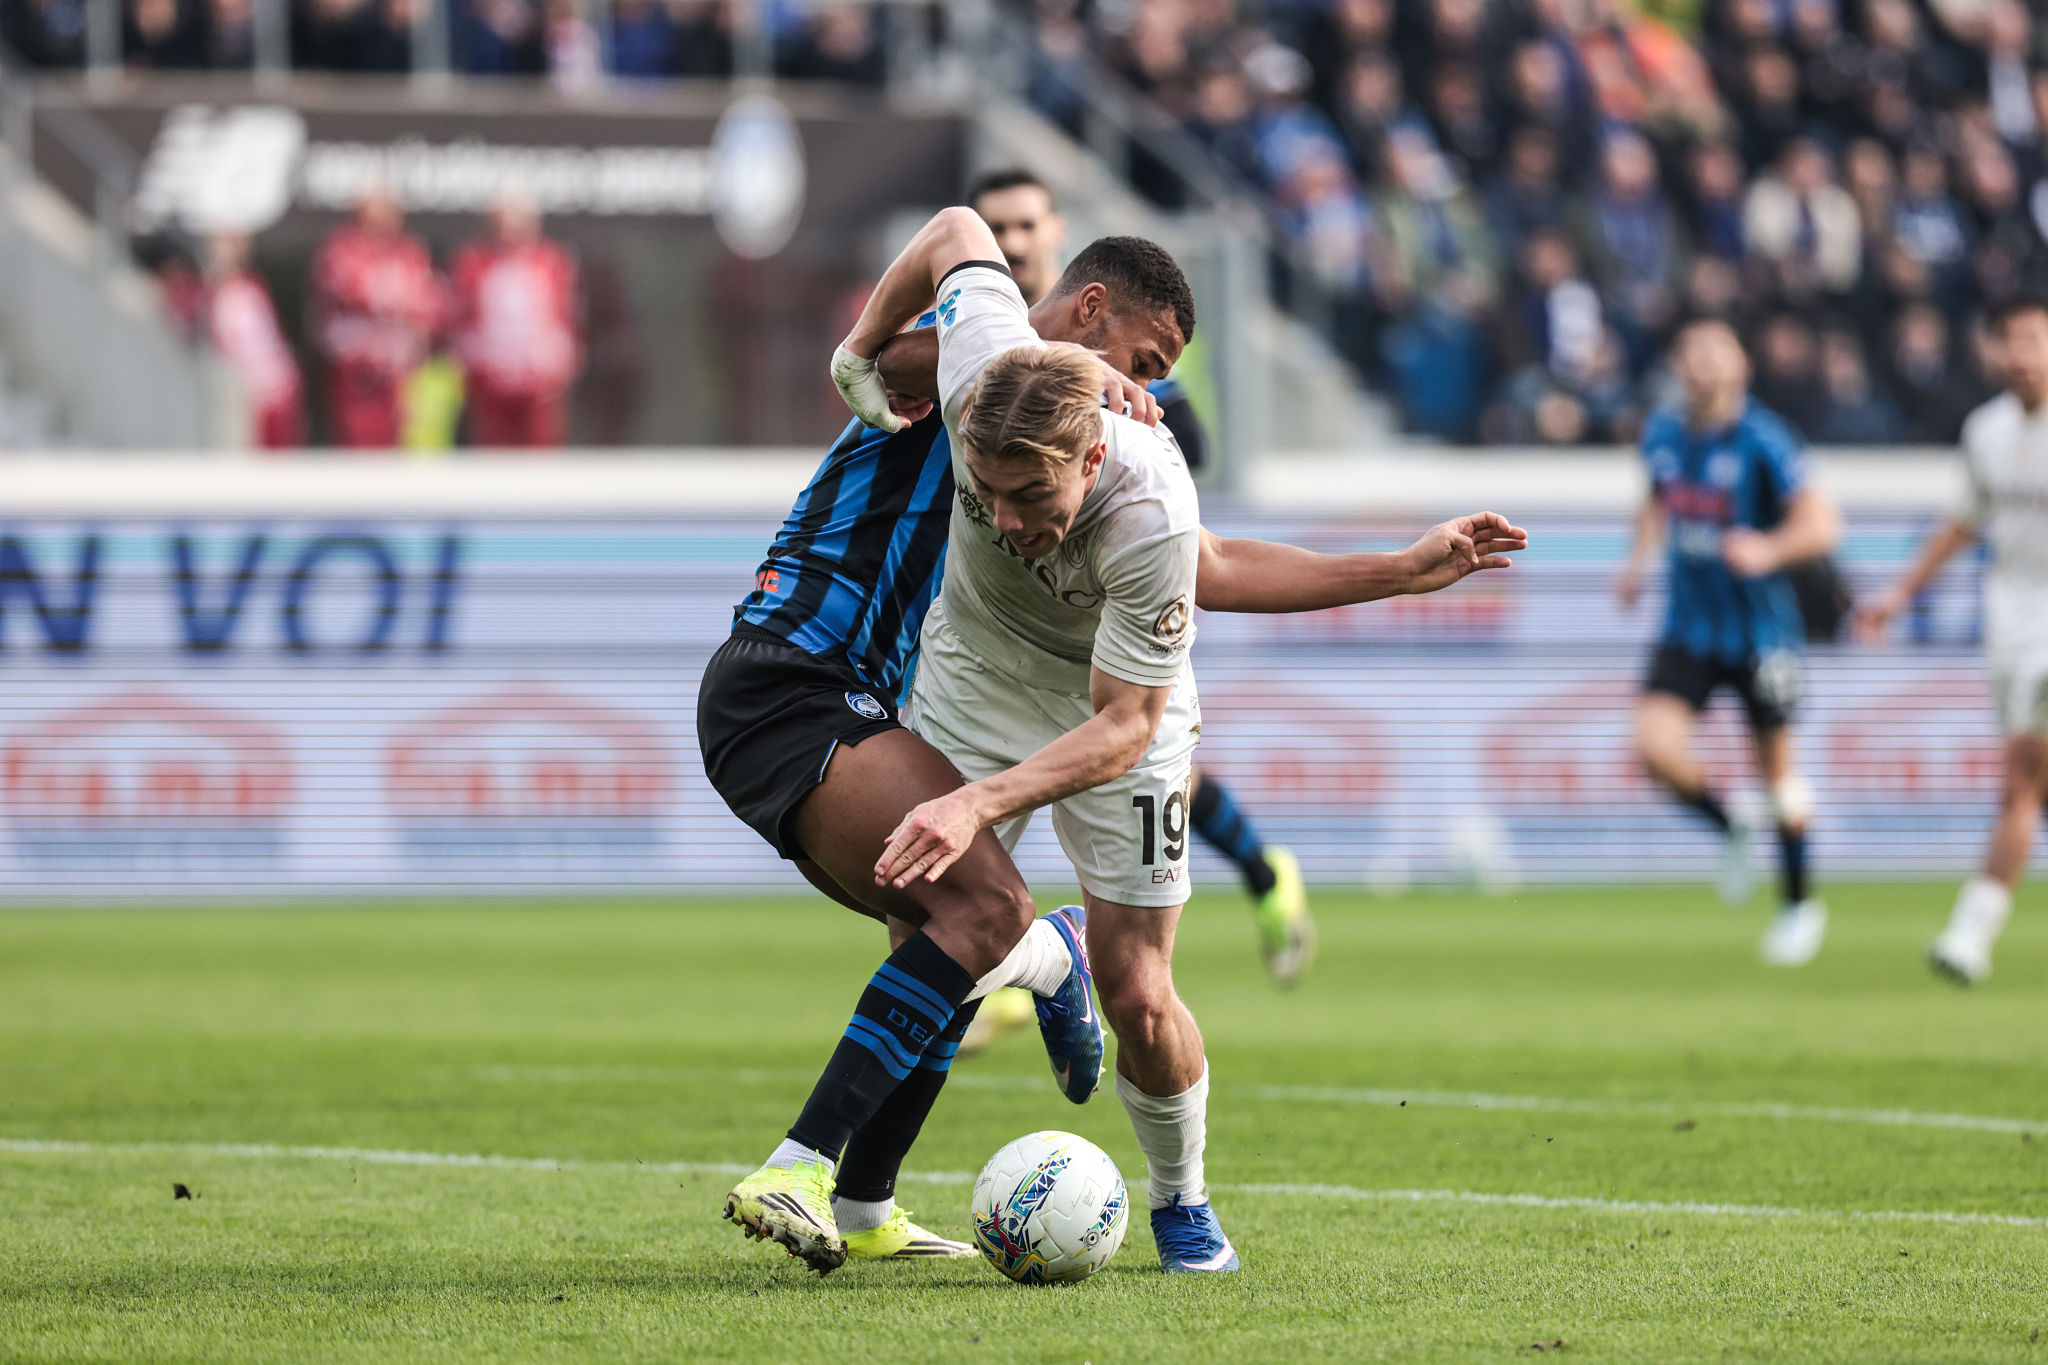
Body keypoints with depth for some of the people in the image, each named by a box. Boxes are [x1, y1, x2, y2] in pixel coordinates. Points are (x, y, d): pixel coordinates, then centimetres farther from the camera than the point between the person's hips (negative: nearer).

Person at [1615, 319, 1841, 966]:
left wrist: (1769, 549, -38)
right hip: (1689, 629, 4)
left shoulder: (1761, 439, -15)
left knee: (1776, 769, 5)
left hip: (1760, 630, -4)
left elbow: (1820, 524, -19)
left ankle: (1799, 905, 25)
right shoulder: (1663, 435, 2)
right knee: (1655, 747, -16)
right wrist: (1639, 560, 9)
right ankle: (1727, 826, 15)